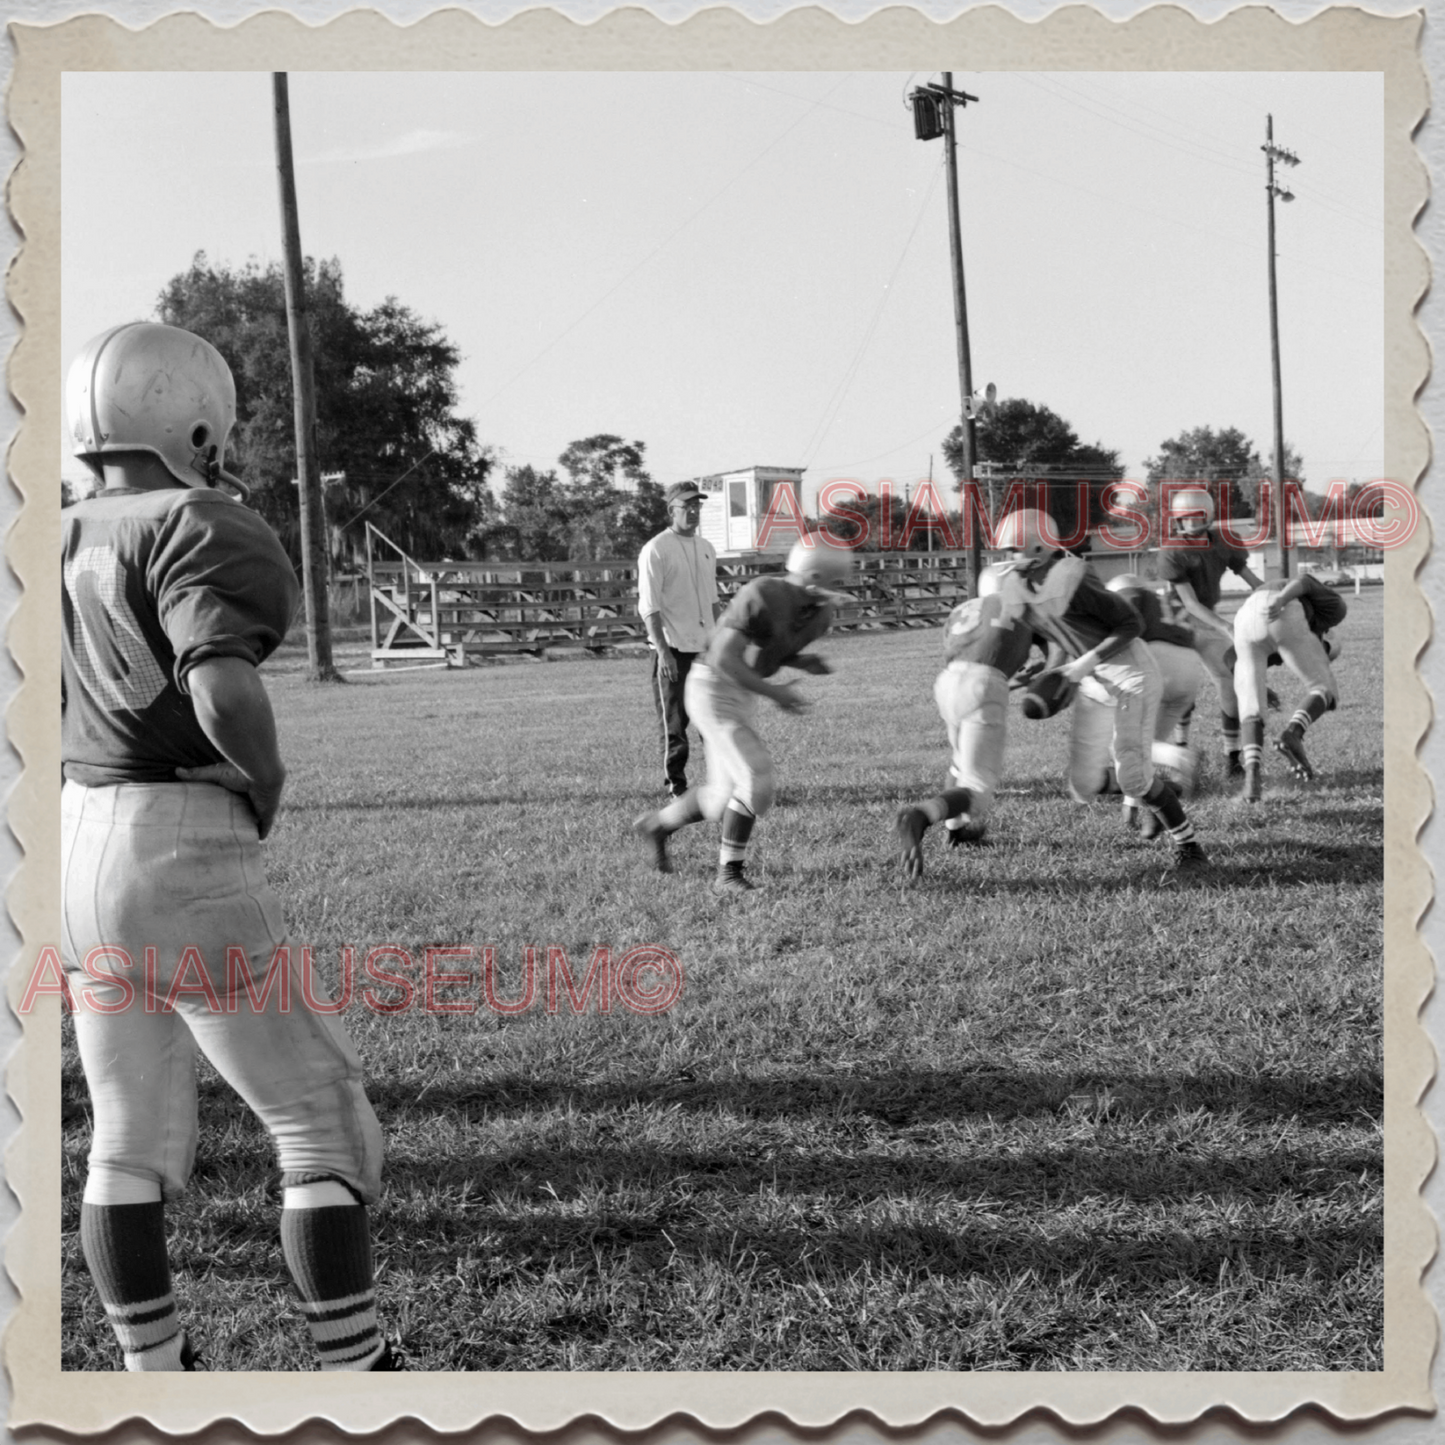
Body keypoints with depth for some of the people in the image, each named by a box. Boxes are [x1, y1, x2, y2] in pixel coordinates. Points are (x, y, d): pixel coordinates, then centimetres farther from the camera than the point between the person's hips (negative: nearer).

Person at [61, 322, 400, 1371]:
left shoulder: (57, 544, 11)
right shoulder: (203, 535, -14)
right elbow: (225, 690, -29)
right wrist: (269, 779, -11)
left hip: (80, 848, 8)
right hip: (185, 857, -8)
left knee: (134, 1140, 17)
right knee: (324, 1123, 5)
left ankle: (156, 1375, 27)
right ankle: (358, 1370, 12)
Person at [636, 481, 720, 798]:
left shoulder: (706, 549, 13)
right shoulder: (656, 550, -9)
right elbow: (649, 607, -13)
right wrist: (663, 651, -19)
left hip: (706, 648, 6)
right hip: (673, 650, -6)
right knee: (674, 722, 0)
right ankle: (675, 785, 10)